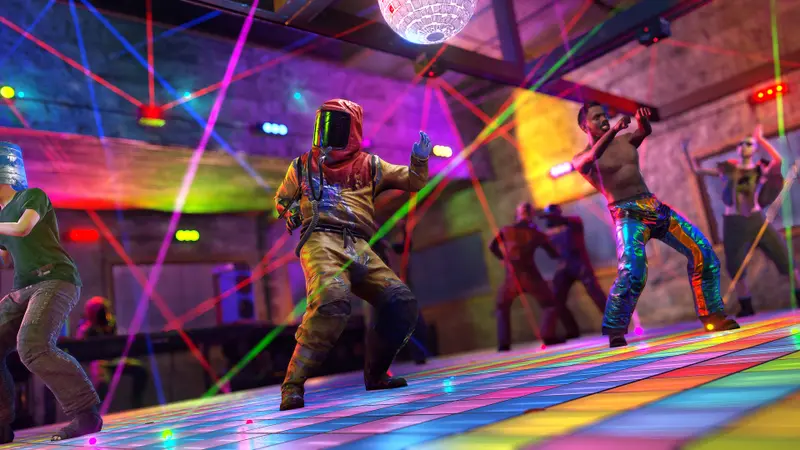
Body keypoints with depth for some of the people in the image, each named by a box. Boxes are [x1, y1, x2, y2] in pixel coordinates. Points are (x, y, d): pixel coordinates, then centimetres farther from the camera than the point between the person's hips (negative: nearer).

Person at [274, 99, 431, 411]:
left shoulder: (369, 165, 22)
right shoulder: (303, 165, 21)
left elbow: (413, 182, 22)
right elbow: (281, 201, 29)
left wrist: (419, 160, 2)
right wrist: (296, 212, 7)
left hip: (359, 247, 3)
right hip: (320, 241, -3)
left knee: (402, 303, -11)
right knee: (333, 301, -34)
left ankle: (375, 374, 11)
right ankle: (293, 385, -24)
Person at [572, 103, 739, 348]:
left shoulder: (625, 140, 18)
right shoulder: (582, 159, 3)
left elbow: (645, 132, -4)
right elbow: (593, 157, -22)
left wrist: (643, 121, -27)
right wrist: (612, 131, -36)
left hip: (654, 207, 6)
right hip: (627, 215, -6)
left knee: (702, 252, 0)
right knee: (632, 272, -25)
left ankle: (712, 315, 13)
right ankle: (615, 332, -9)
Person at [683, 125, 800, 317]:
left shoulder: (760, 169, 1)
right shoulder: (728, 168, 6)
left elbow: (778, 160, -21)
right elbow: (697, 170, 7)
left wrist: (760, 138, -15)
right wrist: (686, 150, -3)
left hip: (756, 221, -1)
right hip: (733, 224, 1)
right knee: (735, 270, 4)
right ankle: (746, 309, 20)